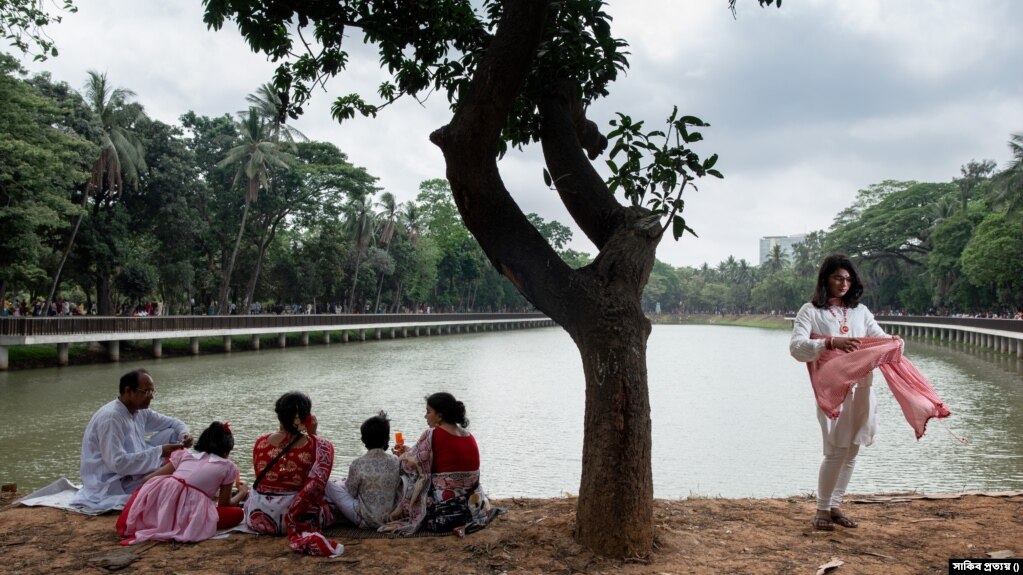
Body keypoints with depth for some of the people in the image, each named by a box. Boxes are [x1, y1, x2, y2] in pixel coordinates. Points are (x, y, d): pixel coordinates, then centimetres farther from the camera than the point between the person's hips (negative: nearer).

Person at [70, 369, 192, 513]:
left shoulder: (139, 412, 2)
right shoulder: (110, 417, -25)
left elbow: (172, 423, 13)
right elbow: (118, 463, -30)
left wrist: (184, 434, -10)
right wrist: (158, 452, -28)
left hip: (130, 470, 9)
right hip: (110, 484, -9)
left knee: (171, 434, 0)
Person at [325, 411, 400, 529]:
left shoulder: (358, 465, -18)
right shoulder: (395, 462, -8)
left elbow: (351, 492, -5)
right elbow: (398, 489, 5)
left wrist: (345, 482, 18)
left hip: (365, 520, -5)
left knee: (329, 486, 7)